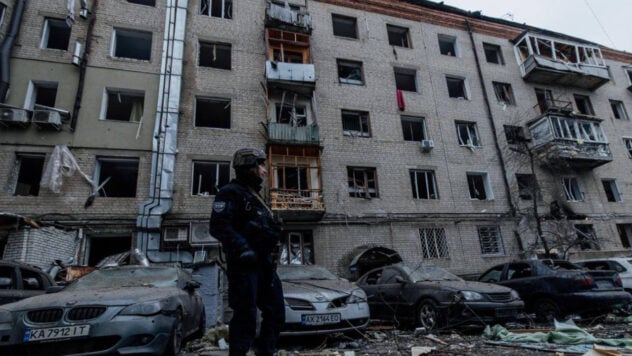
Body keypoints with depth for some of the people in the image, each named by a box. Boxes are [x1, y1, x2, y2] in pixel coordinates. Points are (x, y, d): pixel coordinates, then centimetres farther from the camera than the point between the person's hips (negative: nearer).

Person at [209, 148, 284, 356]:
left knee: (276, 313, 11)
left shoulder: (254, 195, 22)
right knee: (245, 315, -5)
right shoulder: (231, 193, -6)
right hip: (244, 264, -9)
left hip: (264, 263, 9)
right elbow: (219, 226, -19)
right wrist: (242, 249, -28)